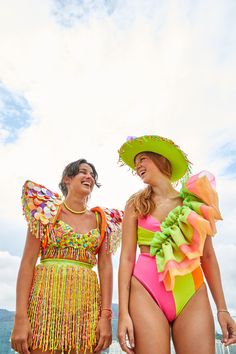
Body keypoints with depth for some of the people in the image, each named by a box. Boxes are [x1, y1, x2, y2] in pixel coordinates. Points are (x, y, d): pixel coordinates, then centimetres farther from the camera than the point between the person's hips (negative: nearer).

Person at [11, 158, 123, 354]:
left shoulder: (102, 219, 10)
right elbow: (28, 262, -3)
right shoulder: (47, 211, 4)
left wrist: (106, 315, -6)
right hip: (47, 297, -2)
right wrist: (20, 316, -11)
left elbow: (105, 267, 4)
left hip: (86, 302, 2)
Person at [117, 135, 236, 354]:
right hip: (146, 294, -1)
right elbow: (126, 258, 1)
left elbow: (207, 255, 11)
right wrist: (123, 312, -6)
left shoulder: (194, 200, 8)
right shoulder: (135, 204, 6)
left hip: (193, 294, 1)